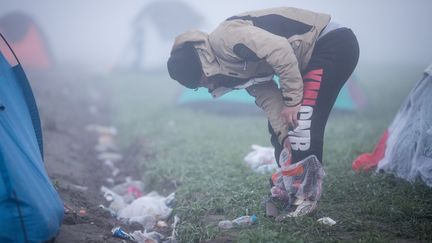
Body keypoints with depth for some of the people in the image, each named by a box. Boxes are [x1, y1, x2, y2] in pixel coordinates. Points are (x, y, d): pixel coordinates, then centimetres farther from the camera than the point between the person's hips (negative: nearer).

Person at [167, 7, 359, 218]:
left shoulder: (224, 38, -22)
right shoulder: (227, 60, 7)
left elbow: (280, 50, -32)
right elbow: (266, 95, 3)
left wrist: (292, 100, -24)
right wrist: (285, 135, -9)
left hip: (335, 43, -10)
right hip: (310, 56, 10)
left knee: (302, 122, -17)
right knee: (278, 127, 11)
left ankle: (304, 197, -8)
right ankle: (287, 187, 22)